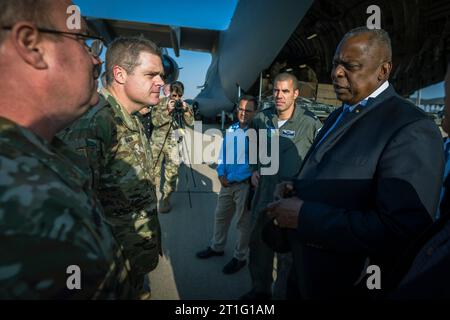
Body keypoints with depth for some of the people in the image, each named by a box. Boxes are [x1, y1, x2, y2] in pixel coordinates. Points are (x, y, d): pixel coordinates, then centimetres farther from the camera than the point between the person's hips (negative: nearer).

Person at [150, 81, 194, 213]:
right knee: (154, 169, 12)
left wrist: (186, 110, -23)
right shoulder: (160, 103, -3)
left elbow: (190, 122, -9)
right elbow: (155, 121, -13)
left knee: (172, 172, -5)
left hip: (173, 143, 0)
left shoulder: (185, 105, 2)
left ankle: (166, 198, 7)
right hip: (157, 141, 0)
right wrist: (168, 111, -24)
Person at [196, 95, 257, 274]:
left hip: (246, 185, -6)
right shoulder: (231, 129, 7)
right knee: (220, 216, 20)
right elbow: (223, 153, 11)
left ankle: (240, 258, 27)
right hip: (227, 183, 7)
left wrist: (230, 178, -18)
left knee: (243, 222, 9)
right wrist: (221, 175, -2)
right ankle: (217, 247, 41)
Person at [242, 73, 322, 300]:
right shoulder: (261, 119, 0)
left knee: (287, 252, 9)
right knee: (258, 244, 21)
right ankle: (260, 289, 45)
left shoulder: (311, 123, -16)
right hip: (263, 193, 6)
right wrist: (254, 169, 8)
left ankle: (282, 294, 34)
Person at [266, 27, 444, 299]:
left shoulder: (412, 130, -22)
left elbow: (401, 233, -30)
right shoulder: (339, 115, 7)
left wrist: (304, 216, -27)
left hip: (351, 287, -7)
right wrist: (296, 188, -5)